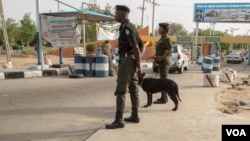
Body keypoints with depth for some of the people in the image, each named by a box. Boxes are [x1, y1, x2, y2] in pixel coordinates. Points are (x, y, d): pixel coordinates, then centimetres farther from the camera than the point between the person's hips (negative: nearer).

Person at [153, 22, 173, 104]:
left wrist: (162, 57, -23)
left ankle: (163, 98, -4)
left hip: (164, 61, -10)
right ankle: (164, 97, 20)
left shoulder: (166, 38, -13)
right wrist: (158, 57, 14)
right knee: (163, 79, 13)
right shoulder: (162, 38, 16)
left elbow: (170, 50, -22)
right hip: (162, 62, 10)